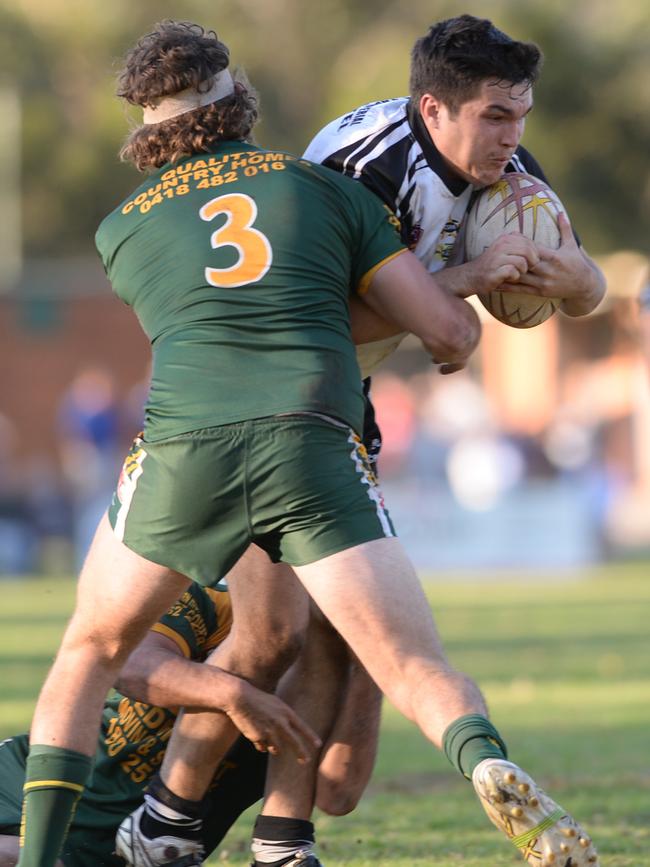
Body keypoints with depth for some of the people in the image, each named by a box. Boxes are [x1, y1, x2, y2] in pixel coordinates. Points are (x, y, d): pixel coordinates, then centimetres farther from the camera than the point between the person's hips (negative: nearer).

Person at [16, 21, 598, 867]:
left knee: (87, 657, 23)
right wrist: (452, 350, 43)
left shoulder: (118, 232, 23)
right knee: (424, 678, -1)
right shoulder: (329, 191, 20)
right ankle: (491, 768, -34)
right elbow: (452, 330, 16)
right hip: (314, 448, -1)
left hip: (184, 448, 1)